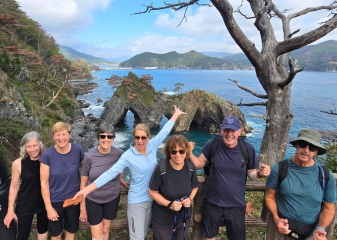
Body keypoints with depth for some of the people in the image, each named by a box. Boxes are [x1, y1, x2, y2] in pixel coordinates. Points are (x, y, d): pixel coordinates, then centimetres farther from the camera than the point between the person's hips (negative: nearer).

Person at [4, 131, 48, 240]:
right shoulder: (18, 164, -15)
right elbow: (14, 187, -6)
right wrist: (10, 210, -4)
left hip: (44, 203, 2)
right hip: (25, 205, -1)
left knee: (43, 229, 23)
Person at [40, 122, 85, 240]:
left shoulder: (78, 150, -15)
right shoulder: (47, 154, -19)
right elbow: (44, 183, -13)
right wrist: (49, 207, -11)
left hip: (74, 199, 1)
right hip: (55, 201, -1)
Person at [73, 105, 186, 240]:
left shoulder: (152, 146, -7)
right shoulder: (128, 156, -17)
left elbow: (164, 131, 5)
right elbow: (111, 173, -23)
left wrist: (176, 114, 15)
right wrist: (87, 189, -32)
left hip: (152, 199, 4)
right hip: (136, 201, -4)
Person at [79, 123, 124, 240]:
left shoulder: (119, 154, -15)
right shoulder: (89, 156, -18)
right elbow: (83, 183, -9)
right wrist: (83, 208, -5)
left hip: (112, 199, 2)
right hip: (93, 200, -1)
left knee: (105, 230, 20)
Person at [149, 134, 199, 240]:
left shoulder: (190, 167, -13)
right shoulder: (161, 168, -26)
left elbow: (194, 187, 4)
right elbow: (152, 192, -15)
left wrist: (190, 199, -15)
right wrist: (169, 204, -25)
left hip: (184, 217, 4)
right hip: (163, 219, -4)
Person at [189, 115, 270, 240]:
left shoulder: (248, 148, -12)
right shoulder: (213, 145, -13)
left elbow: (251, 173, -2)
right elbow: (199, 164, -5)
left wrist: (260, 173, -23)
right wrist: (189, 153, -23)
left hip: (236, 205, 0)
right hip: (212, 203, 1)